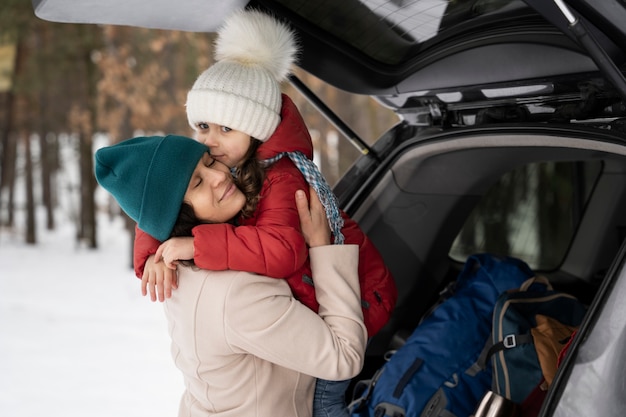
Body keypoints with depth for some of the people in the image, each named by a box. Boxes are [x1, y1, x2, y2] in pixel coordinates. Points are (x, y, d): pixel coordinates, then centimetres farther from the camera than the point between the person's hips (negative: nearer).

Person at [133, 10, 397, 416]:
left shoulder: (282, 177, -33)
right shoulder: (213, 170, -9)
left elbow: (283, 250, -50)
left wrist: (196, 245, -46)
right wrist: (156, 255, -29)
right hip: (305, 299, 8)